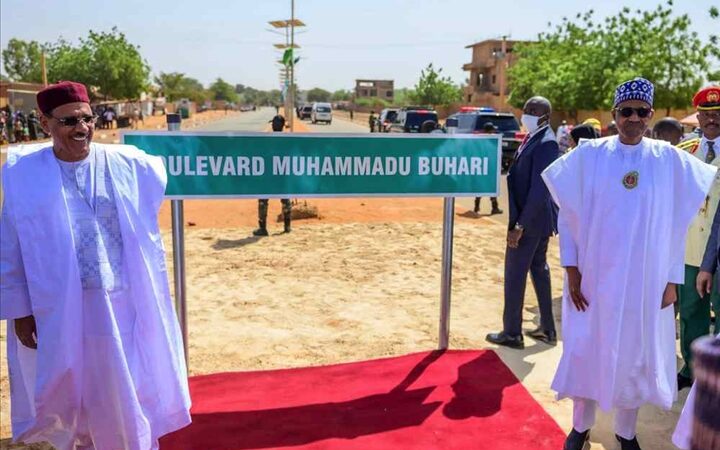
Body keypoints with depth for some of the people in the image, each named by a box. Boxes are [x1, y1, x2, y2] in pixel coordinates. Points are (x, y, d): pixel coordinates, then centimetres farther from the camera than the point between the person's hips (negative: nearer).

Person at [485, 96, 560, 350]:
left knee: (515, 274, 0)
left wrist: (520, 225, -24)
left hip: (530, 219, -10)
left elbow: (539, 190, -26)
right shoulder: (534, 139, 9)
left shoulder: (545, 144, -21)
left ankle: (512, 333, 12)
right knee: (539, 269, 17)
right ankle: (547, 329, 28)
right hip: (536, 217, 10)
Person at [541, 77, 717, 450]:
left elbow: (676, 223, 3)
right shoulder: (588, 154, -4)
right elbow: (568, 214, -1)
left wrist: (673, 279, 0)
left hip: (645, 279, 1)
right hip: (593, 275, -1)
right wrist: (571, 269, -5)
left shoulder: (669, 160, -1)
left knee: (635, 354, 11)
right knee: (586, 350, 9)